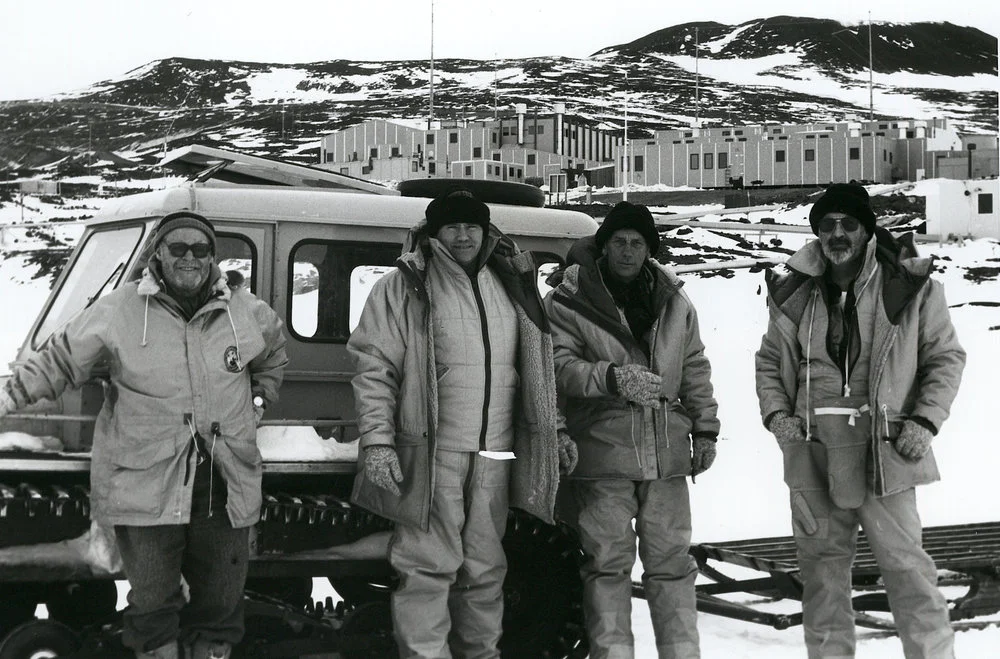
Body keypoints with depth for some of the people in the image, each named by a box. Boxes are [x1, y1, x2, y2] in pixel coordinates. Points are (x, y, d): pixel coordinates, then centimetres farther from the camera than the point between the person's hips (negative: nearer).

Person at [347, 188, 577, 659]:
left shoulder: (508, 285, 14)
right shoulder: (404, 288, -3)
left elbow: (535, 366, 22)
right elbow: (374, 368, -6)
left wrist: (554, 430, 18)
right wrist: (377, 441, -14)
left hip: (495, 455, 5)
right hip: (431, 452, -5)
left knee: (485, 567, 14)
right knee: (429, 566, -6)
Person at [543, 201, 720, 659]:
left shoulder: (675, 303, 13)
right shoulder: (568, 302, -3)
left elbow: (695, 370, 19)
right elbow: (561, 365, -12)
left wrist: (704, 430, 15)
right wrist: (612, 377, -27)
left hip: (666, 453, 4)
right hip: (602, 455, -4)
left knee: (671, 560, 9)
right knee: (608, 563, 0)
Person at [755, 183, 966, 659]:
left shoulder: (909, 286, -6)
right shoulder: (794, 291, 4)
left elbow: (946, 357, 2)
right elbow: (769, 359, 16)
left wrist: (925, 420, -9)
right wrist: (775, 413, 0)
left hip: (883, 450, -3)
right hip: (813, 453, 4)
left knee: (906, 565, -3)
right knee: (822, 566, 11)